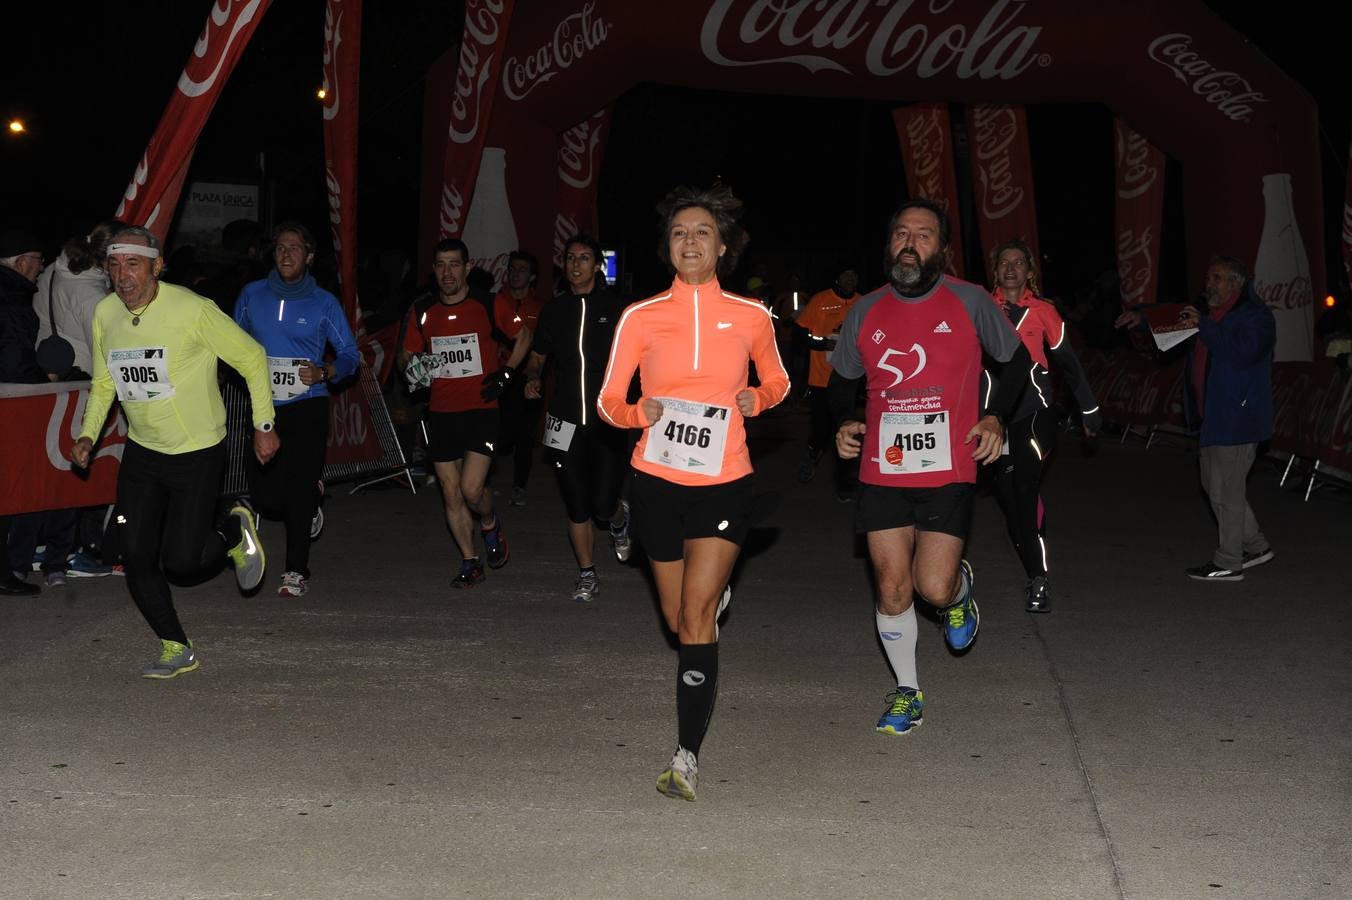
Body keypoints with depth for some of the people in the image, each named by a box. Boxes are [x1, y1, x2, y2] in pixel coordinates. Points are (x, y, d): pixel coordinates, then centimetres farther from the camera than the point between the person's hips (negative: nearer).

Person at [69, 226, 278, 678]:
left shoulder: (192, 309, -19)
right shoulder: (104, 314, -2)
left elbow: (251, 357, -9)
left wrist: (263, 427, -7)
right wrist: (88, 435, 2)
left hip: (198, 453, -5)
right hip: (141, 452, 5)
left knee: (181, 562, -7)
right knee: (136, 558, -2)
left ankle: (236, 532, 26)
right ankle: (176, 650, 16)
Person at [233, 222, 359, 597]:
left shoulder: (323, 303, -1)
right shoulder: (252, 296, 5)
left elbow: (350, 354, 1)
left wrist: (324, 373, -18)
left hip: (308, 407, -3)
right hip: (265, 407, 3)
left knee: (299, 489, -6)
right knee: (263, 495, 2)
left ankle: (296, 571, 5)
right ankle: (309, 508, 35)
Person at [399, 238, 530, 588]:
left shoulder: (488, 306, -2)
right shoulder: (423, 312, 6)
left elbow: (523, 336, 11)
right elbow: (406, 357, 13)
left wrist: (506, 373, 0)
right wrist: (411, 364, -11)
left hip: (480, 409, -3)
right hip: (441, 412, 4)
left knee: (471, 489, -14)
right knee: (451, 494, 5)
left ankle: (490, 525, 20)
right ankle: (471, 563, 18)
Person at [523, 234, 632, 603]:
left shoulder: (614, 307, 0)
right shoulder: (554, 309, 8)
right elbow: (538, 356, 17)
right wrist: (532, 378, -4)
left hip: (607, 420, -3)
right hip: (565, 418, 3)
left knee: (603, 503, -7)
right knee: (576, 505, 4)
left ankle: (620, 521, 30)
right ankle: (587, 575, 19)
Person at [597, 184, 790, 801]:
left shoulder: (751, 317, 0)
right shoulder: (642, 317, -1)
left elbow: (777, 381, 17)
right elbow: (608, 401, 4)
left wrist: (757, 399, -6)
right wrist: (641, 412, -18)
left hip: (724, 483, -2)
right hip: (658, 480, 2)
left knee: (695, 615, -14)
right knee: (679, 620, 15)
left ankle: (688, 756, -12)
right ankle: (717, 593, 54)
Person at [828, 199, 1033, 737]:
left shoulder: (971, 302, -2)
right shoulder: (866, 313, 5)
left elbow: (1016, 359, 11)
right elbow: (842, 380, 19)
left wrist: (996, 418, -2)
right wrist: (843, 422, -1)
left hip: (949, 470, -2)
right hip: (882, 472, 3)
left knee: (935, 588, -9)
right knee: (892, 589, 4)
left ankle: (960, 589, 30)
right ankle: (907, 692, 23)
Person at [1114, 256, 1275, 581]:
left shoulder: (1254, 315, -11)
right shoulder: (1211, 313, 17)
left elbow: (1245, 351, -28)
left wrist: (1203, 326, -27)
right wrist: (1142, 320, 15)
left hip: (1236, 418, -10)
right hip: (1212, 416, 10)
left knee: (1225, 490, -5)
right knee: (1215, 486, 16)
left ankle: (1228, 563, 5)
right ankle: (1256, 546, 29)